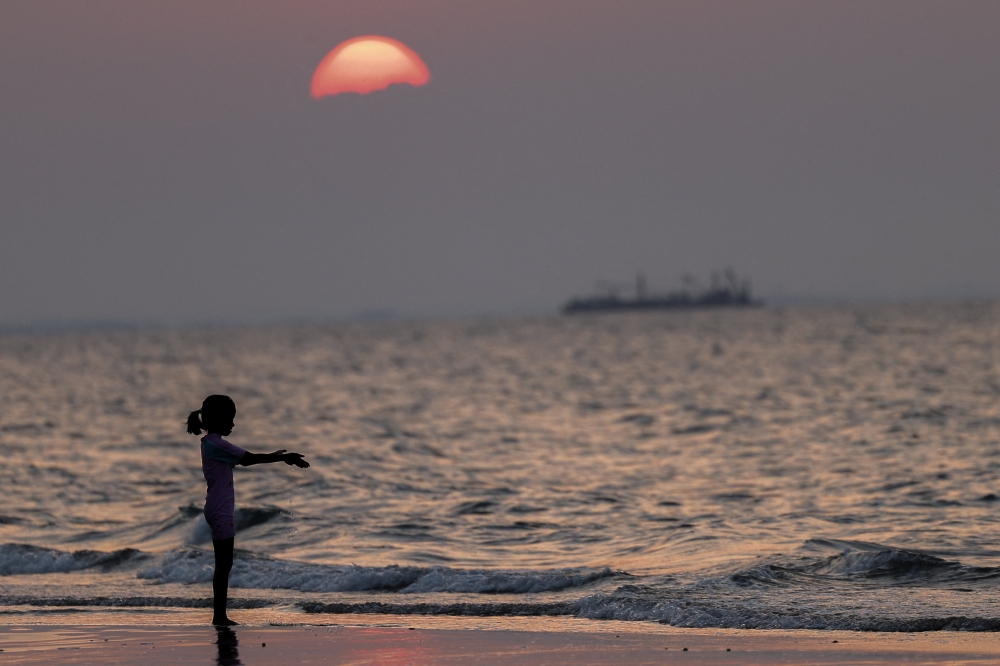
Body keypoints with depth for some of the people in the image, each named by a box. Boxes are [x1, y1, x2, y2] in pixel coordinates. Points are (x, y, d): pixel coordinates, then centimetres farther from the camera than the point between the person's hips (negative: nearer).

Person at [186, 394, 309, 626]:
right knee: (224, 564, -7)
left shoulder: (212, 443, 14)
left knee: (224, 565, 10)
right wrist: (285, 458, -14)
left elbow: (244, 460, 22)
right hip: (220, 512, -10)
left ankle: (220, 615, 11)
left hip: (219, 510, 10)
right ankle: (219, 616, -5)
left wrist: (276, 456, 21)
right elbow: (250, 459, -19)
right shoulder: (215, 444, -16)